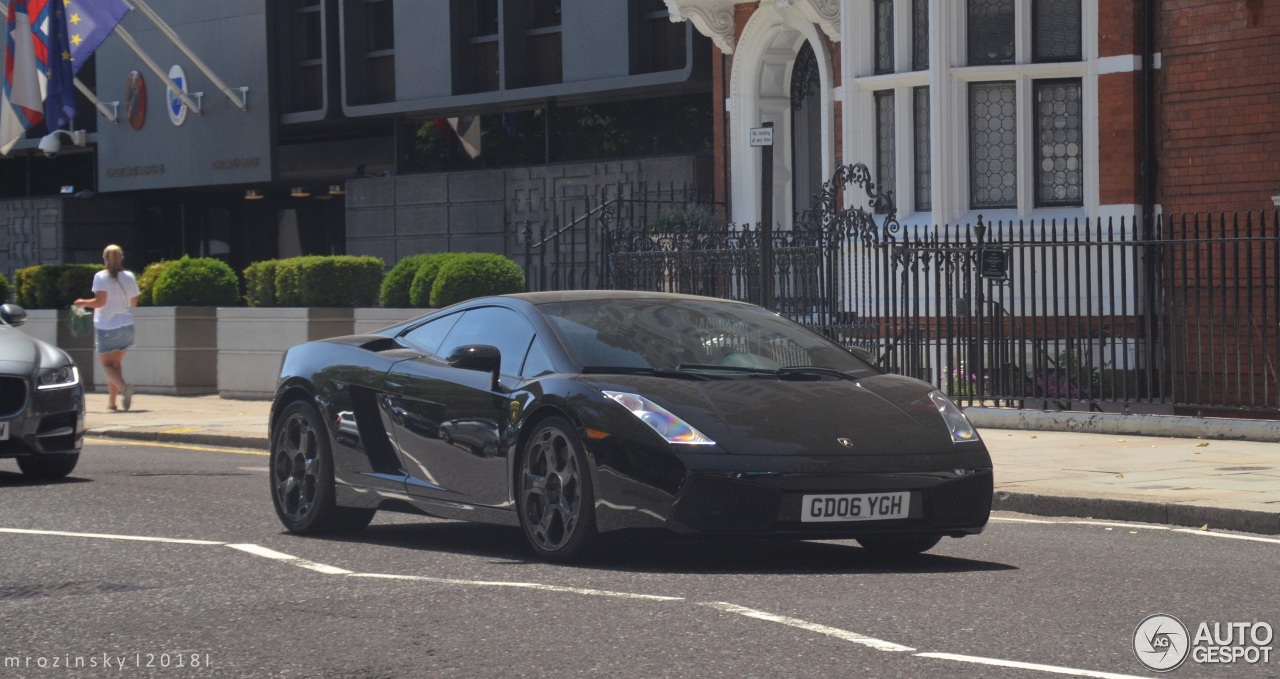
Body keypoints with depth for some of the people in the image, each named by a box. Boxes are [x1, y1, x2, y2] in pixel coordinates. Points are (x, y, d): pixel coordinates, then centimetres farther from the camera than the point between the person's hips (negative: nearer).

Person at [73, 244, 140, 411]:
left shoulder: (100, 277, -8)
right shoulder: (129, 277, 3)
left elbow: (100, 301, -17)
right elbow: (134, 303, 9)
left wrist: (83, 303, -1)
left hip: (106, 327, -4)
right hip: (126, 326, 4)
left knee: (107, 364, 3)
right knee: (116, 362, 16)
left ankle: (123, 386, -26)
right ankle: (112, 400, 15)